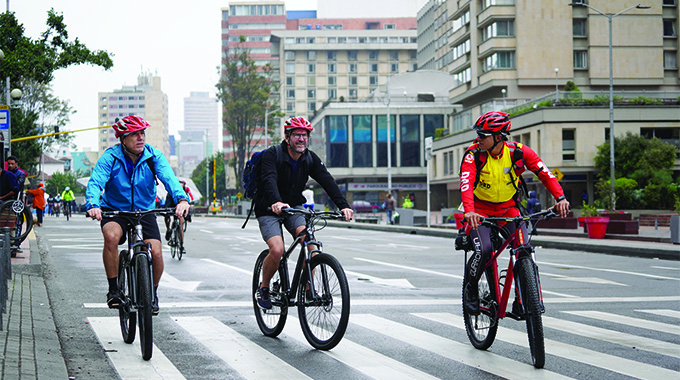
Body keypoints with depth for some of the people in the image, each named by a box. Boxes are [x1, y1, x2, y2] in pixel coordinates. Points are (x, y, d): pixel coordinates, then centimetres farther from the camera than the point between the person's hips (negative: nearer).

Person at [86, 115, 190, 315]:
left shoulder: (154, 156, -11)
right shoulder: (110, 157, -14)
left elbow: (168, 177, -27)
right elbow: (96, 181, -27)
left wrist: (181, 199, -48)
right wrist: (93, 205, -49)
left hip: (145, 211, 2)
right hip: (114, 210, -1)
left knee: (156, 253, -17)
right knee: (111, 236, -34)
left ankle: (152, 292, 13)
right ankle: (113, 289, -17)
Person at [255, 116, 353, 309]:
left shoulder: (310, 158, -4)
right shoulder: (272, 154, -18)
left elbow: (327, 181, -15)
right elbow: (269, 179, -36)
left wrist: (344, 206, -31)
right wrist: (276, 202, -56)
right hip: (269, 210, -4)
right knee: (277, 250, -24)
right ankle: (264, 287, 3)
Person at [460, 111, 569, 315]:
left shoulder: (518, 151, -13)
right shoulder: (473, 154, -20)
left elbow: (544, 173, -16)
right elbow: (466, 183, -33)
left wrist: (560, 198, -32)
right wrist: (469, 211, -50)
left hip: (509, 208, 2)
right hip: (481, 210, -2)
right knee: (484, 250, -26)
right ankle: (471, 287, 3)